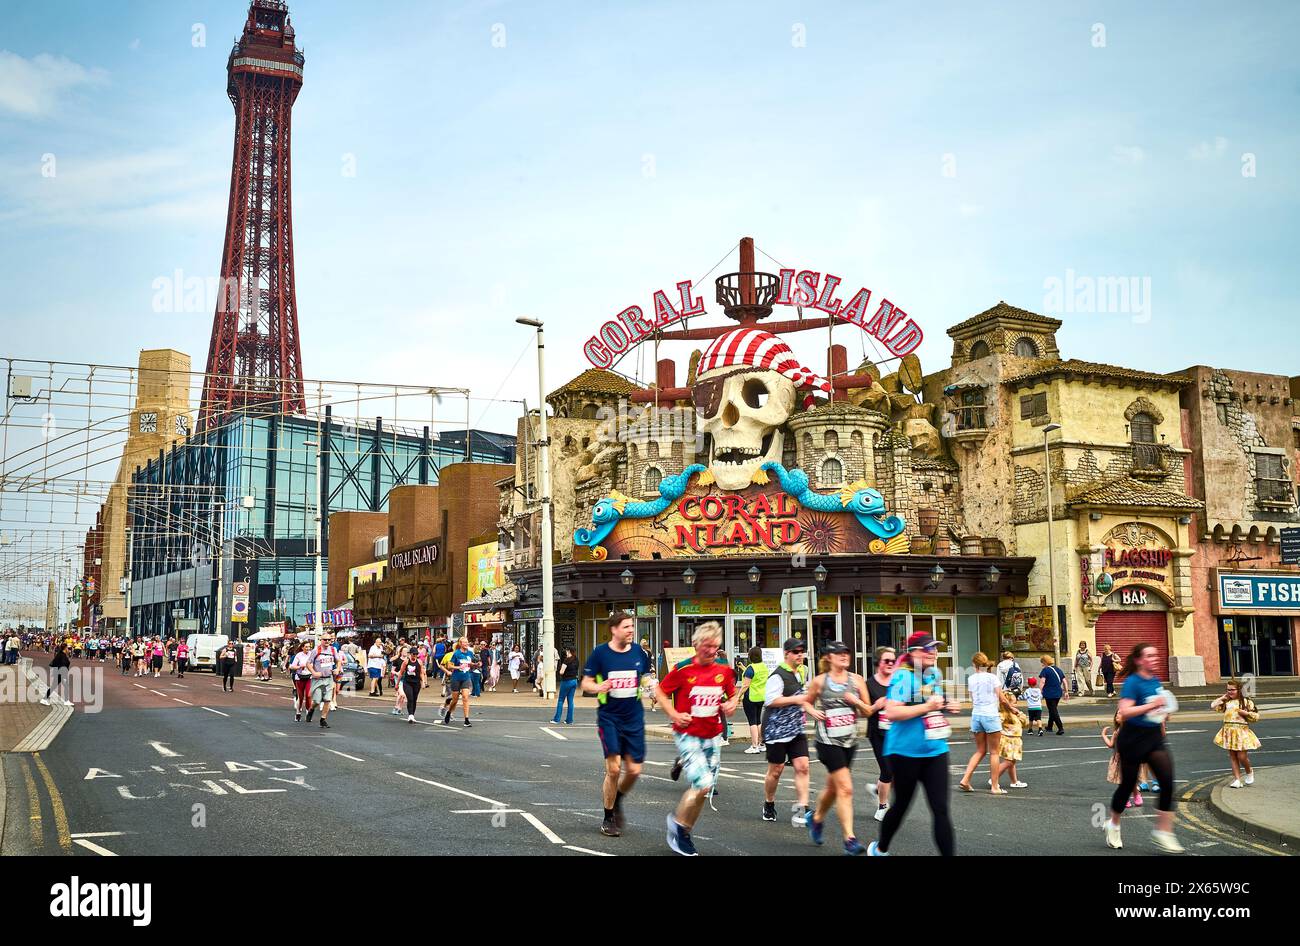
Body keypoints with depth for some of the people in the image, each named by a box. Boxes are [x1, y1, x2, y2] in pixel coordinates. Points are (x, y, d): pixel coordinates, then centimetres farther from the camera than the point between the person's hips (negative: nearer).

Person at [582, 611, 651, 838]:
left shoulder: (638, 652, 3)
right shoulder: (600, 653, -7)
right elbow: (586, 683, -2)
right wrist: (597, 687, -24)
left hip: (634, 719, 3)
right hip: (609, 718, -3)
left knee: (634, 770, 1)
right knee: (613, 768, -8)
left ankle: (616, 800, 32)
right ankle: (608, 818, 12)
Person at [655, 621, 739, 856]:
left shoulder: (724, 671, 0)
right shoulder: (683, 670, -12)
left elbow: (733, 694, 17)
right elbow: (661, 691, -2)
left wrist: (732, 704, -4)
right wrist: (673, 714, -13)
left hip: (713, 737, 5)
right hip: (687, 735, -5)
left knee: (705, 787, 10)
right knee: (702, 784, -18)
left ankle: (681, 825, 29)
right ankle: (679, 825, 5)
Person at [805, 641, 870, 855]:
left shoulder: (856, 680, 3)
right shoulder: (819, 681, -4)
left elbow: (868, 710, 7)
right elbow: (807, 702, 12)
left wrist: (856, 702, -12)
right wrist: (813, 712, -9)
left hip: (850, 740, 4)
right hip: (828, 741, -4)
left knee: (833, 787, 18)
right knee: (845, 788, -14)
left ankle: (817, 818, 44)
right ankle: (850, 839, -10)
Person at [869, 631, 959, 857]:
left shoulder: (935, 674, 8)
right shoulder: (903, 676, -16)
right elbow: (892, 712, -24)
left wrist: (946, 706, 5)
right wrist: (927, 707, -25)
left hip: (936, 750, 6)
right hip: (906, 751, -5)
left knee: (941, 809, -1)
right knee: (901, 805, 12)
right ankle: (880, 849, 36)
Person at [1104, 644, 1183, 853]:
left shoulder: (1156, 681, 6)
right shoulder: (1132, 682, -16)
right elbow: (1124, 712, -27)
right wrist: (1151, 705, -29)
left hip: (1154, 738, 6)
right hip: (1133, 739, -6)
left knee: (1168, 782, -10)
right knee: (1127, 784, 7)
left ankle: (1163, 832, -2)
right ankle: (1113, 825, 30)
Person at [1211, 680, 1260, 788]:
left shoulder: (1246, 701, -1)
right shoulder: (1226, 702, 11)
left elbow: (1256, 716, 2)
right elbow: (1213, 706, 2)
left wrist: (1246, 713, -13)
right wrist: (1223, 697, 8)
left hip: (1241, 731, -4)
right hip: (1228, 731, 4)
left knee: (1241, 756, -5)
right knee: (1232, 757, 4)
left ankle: (1249, 772, 25)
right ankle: (1237, 780, 7)